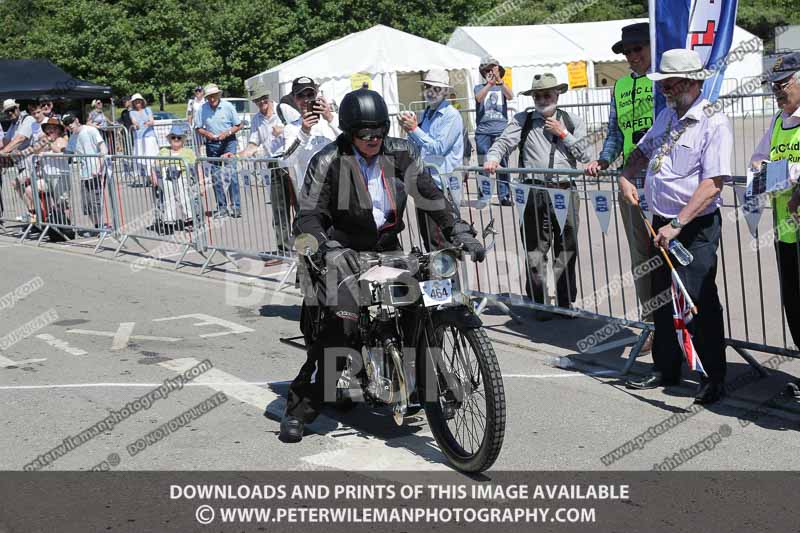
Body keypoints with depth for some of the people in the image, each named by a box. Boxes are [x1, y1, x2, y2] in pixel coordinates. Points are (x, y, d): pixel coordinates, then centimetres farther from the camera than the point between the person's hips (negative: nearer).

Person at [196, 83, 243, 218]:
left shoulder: (228, 106, -5)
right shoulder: (202, 109, -1)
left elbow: (238, 125, 0)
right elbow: (198, 128, 7)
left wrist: (227, 133, -15)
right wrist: (206, 133, -14)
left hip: (228, 142, -3)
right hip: (211, 145, 3)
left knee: (231, 174, -9)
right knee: (215, 176, 5)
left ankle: (235, 206, -6)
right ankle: (222, 207, 12)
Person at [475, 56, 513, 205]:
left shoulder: (502, 87, 13)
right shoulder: (479, 87, 11)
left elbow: (510, 96, -8)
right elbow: (479, 98, -10)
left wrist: (499, 80, -20)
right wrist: (490, 83, -23)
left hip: (501, 130, 0)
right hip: (483, 131, 0)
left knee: (502, 164, -4)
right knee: (483, 165, -1)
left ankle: (504, 196, -3)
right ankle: (483, 196, 3)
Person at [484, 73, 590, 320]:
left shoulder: (573, 121, 13)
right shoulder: (523, 121, 10)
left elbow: (584, 155, 6)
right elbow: (503, 142, -1)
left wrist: (562, 133, -1)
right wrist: (493, 158, -21)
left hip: (565, 191, 1)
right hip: (535, 192, -1)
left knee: (566, 250, 7)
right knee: (535, 250, -1)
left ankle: (566, 302, 18)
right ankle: (540, 303, 9)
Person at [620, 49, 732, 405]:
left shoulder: (714, 124, -14)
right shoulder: (667, 116, 12)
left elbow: (712, 184, -23)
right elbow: (643, 150, 29)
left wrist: (677, 224, -27)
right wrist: (626, 176, 8)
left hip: (696, 228, -8)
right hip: (662, 223, 8)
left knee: (699, 302, -5)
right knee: (662, 299, 15)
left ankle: (715, 377, 9)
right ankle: (666, 369, 28)